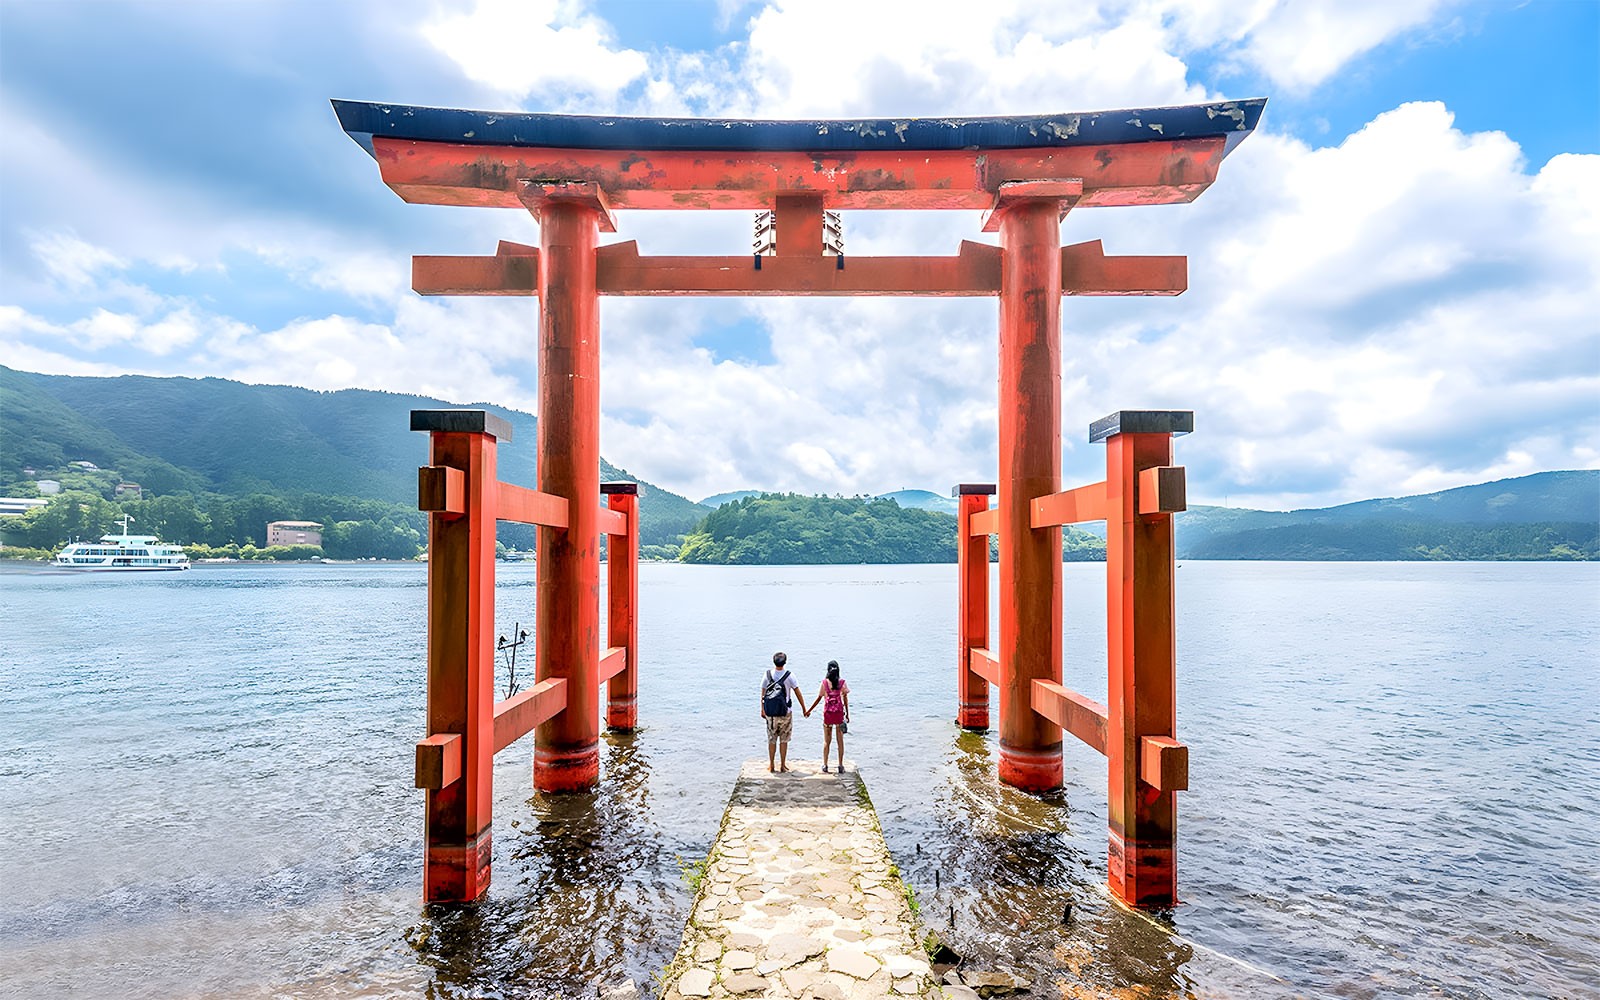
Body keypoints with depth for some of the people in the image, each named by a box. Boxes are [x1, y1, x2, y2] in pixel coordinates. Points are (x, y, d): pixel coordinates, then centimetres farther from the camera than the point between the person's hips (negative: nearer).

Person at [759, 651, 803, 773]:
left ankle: (771, 765, 16)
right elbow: (798, 694, -3)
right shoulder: (789, 676, -7)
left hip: (770, 713, 2)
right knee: (784, 740, 8)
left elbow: (763, 694, 2)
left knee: (771, 739, 11)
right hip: (785, 713, -2)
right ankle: (783, 765, 12)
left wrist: (762, 710, 12)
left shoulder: (767, 675, -2)